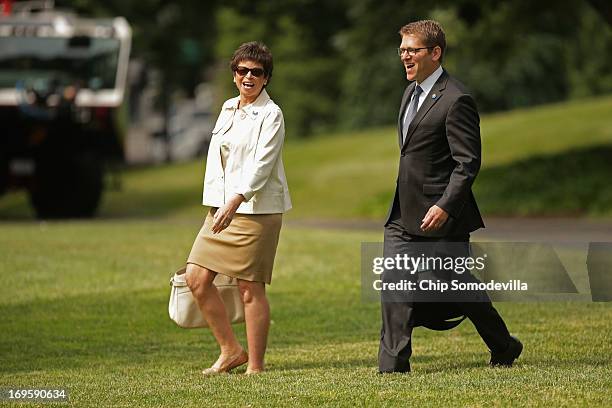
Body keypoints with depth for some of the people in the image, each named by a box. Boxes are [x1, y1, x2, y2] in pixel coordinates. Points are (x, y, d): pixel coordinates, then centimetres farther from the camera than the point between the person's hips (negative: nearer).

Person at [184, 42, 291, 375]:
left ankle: (255, 366, 3)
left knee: (250, 288, -5)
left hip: (256, 209, -7)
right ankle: (230, 351, 13)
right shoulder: (228, 109, 15)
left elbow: (261, 165, -18)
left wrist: (235, 201, -30)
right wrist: (216, 205, 13)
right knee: (196, 277, 1)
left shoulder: (271, 115, -7)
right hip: (221, 207, 7)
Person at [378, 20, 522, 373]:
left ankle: (504, 347, 26)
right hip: (403, 217, 8)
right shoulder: (411, 92, 13)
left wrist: (445, 207, -26)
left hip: (441, 216, -8)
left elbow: (468, 163, -18)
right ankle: (393, 366, -5)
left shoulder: (456, 100, -15)